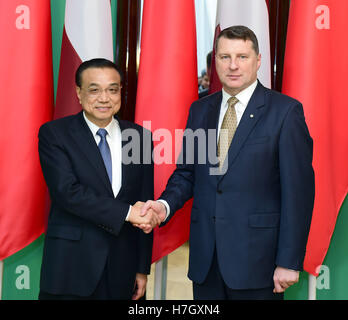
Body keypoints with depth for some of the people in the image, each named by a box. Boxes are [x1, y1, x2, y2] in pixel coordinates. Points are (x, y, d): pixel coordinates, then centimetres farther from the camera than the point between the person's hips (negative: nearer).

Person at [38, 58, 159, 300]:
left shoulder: (140, 136, 5)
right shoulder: (54, 134, -3)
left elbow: (145, 205, 7)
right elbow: (67, 191, -16)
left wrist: (143, 268, 6)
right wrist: (126, 213, -19)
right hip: (71, 265, -3)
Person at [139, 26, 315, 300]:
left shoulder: (285, 110, -7)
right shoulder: (200, 110, 10)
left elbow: (298, 190, -9)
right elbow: (186, 172, 13)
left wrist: (289, 262, -12)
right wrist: (165, 204, -8)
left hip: (256, 256, -4)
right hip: (205, 257, 5)